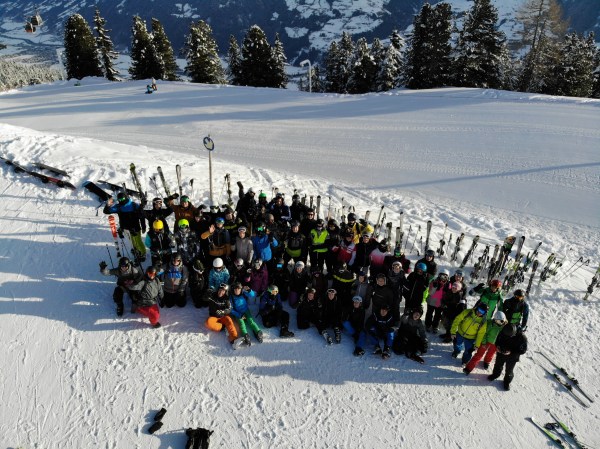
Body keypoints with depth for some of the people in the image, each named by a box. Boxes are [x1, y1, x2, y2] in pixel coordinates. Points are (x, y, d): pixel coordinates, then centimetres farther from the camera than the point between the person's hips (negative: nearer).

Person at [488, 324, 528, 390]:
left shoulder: (521, 337, -33)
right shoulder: (503, 331, -24)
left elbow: (523, 350, -20)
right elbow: (497, 339, -2)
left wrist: (511, 352, -29)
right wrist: (497, 346, -19)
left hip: (512, 358, -3)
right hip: (501, 354, 3)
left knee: (509, 371, 19)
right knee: (498, 366, 26)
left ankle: (507, 381, 46)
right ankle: (495, 374, 55)